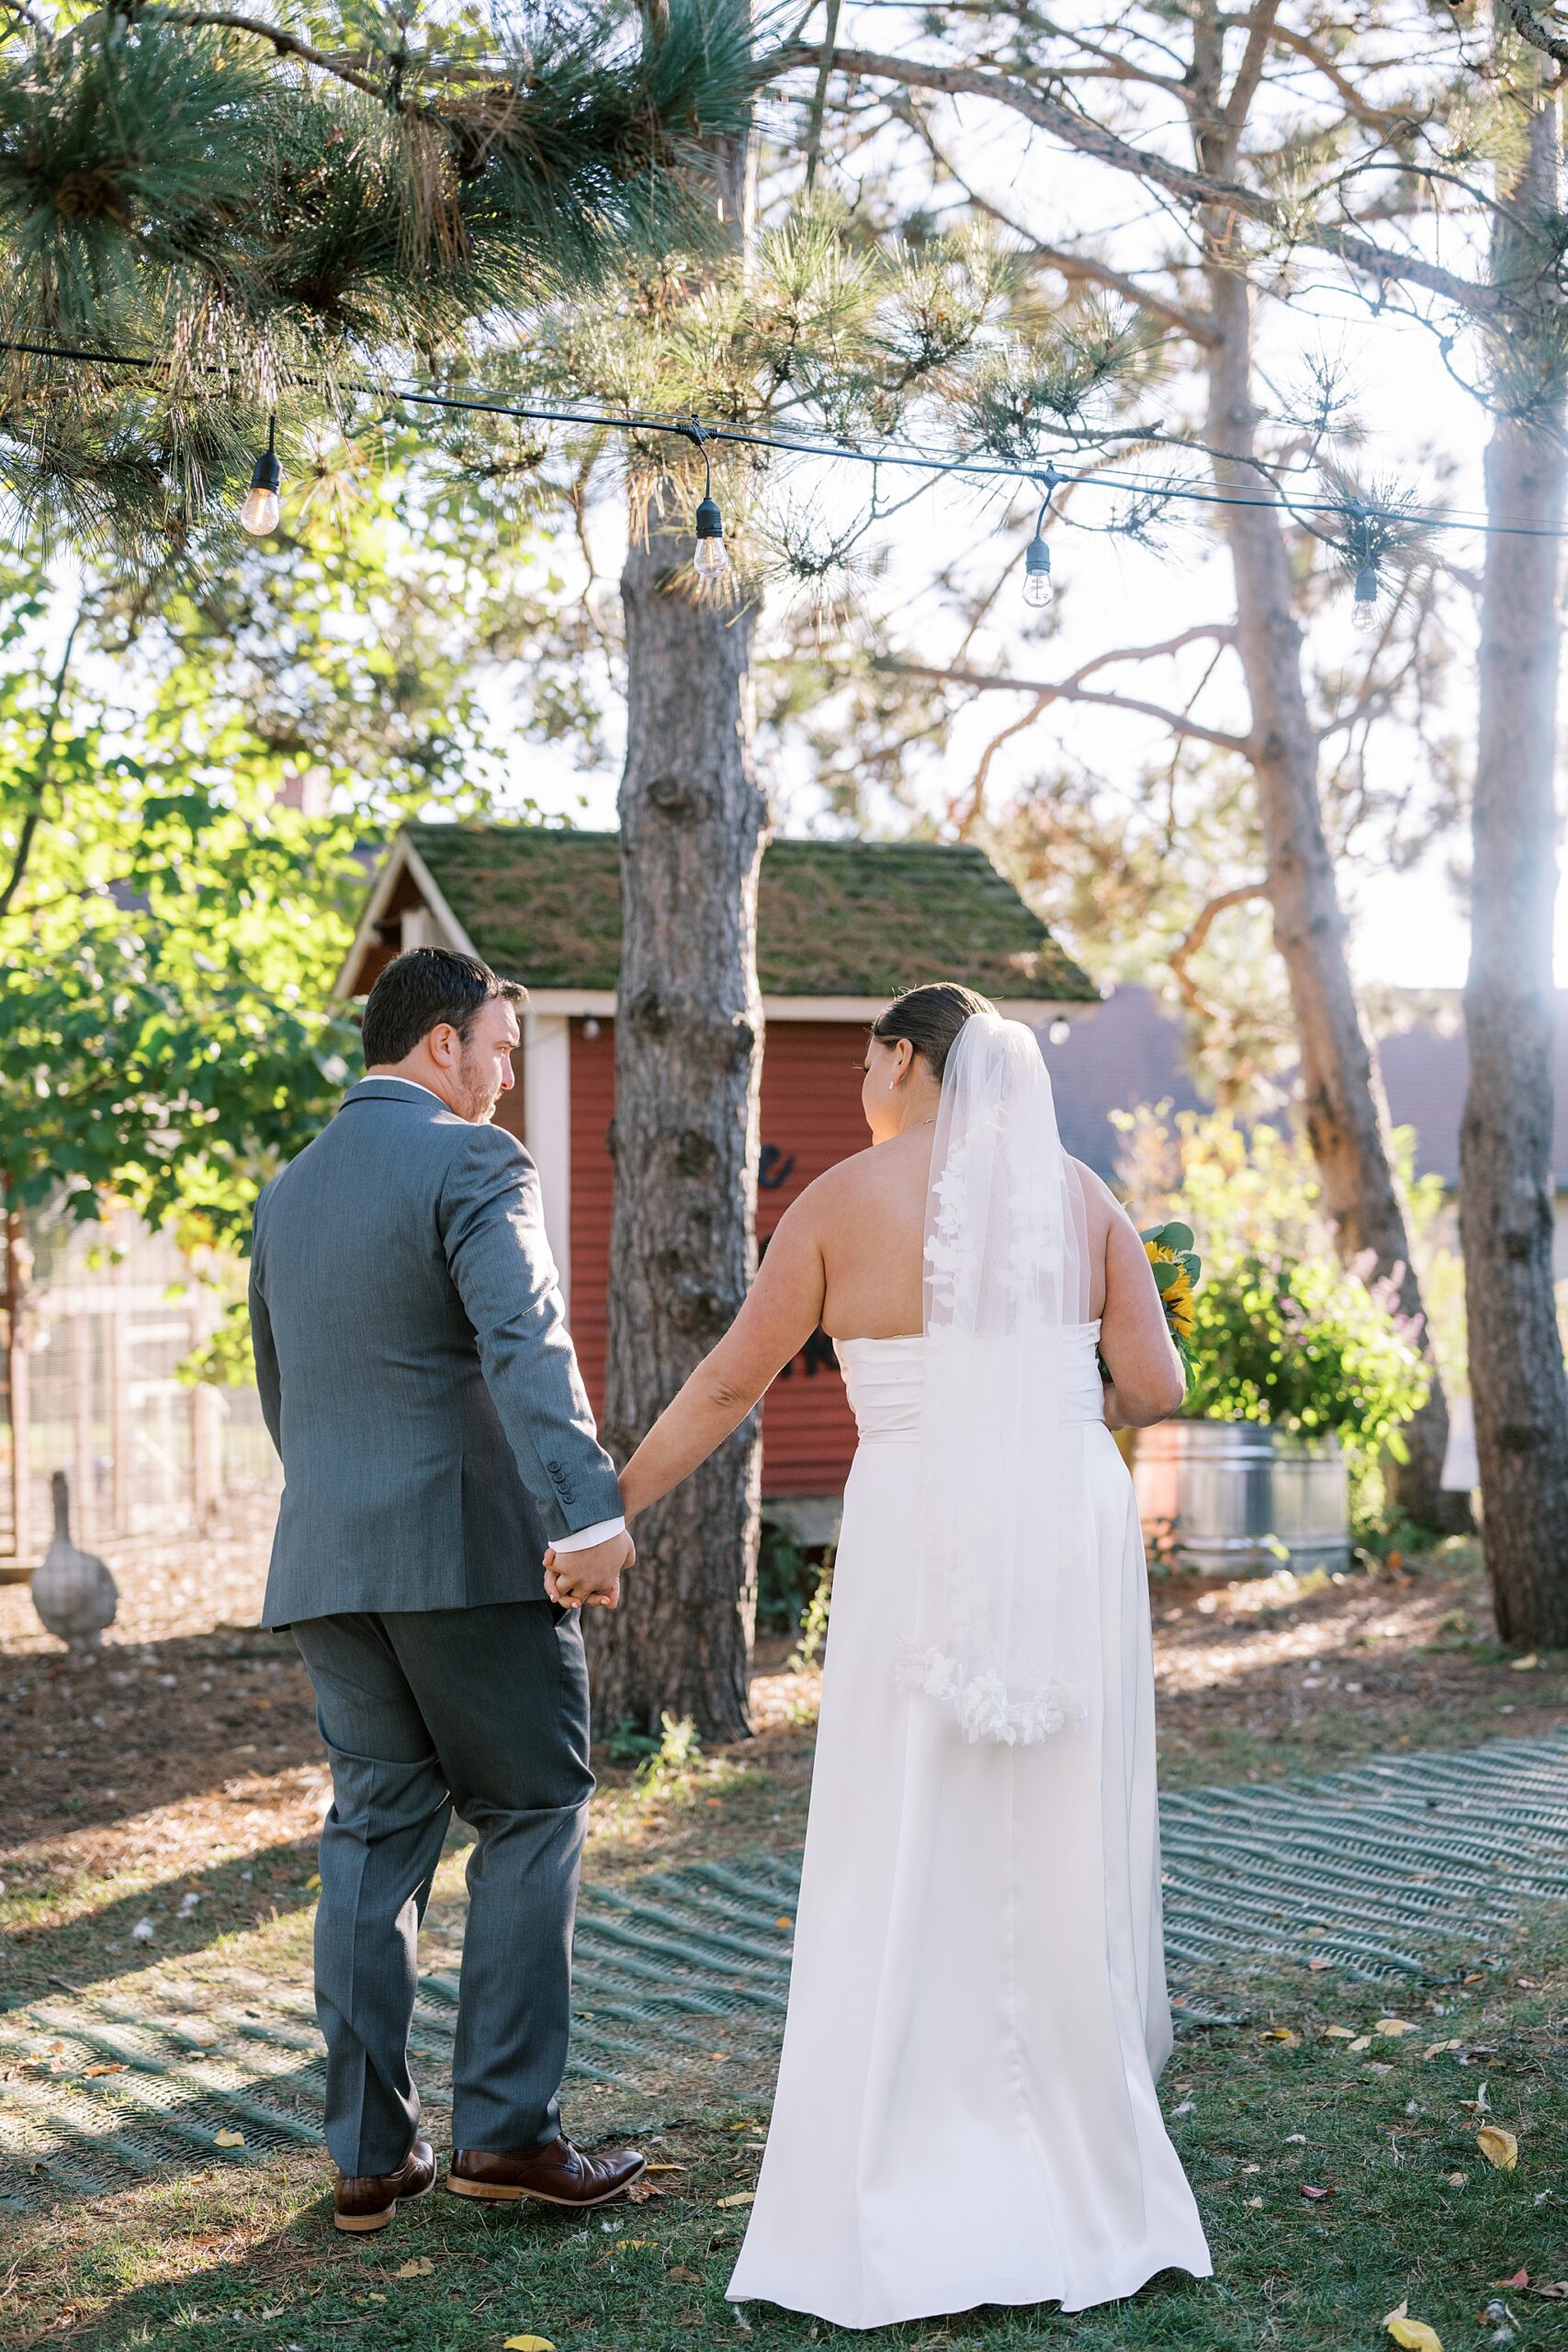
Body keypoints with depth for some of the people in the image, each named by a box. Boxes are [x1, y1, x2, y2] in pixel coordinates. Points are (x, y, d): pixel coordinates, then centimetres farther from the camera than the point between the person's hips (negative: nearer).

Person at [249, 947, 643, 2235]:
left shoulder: (287, 1190, 17)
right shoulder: (472, 1162, -7)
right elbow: (524, 1343, -23)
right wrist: (592, 1511, -32)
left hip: (329, 1563, 7)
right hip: (468, 1546, -7)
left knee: (375, 1834, 10)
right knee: (532, 1813, 5)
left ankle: (370, 2152, 12)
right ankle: (505, 2125, 2)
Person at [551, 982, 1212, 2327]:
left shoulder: (846, 1198, -2)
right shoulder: (1079, 1195, 5)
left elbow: (728, 1384, 0)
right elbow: (1156, 1385, 1)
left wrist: (608, 1511, 9)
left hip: (922, 1550, -3)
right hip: (1075, 1536, 3)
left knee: (900, 1876, 4)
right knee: (1067, 1864, 10)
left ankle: (896, 2223, 6)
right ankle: (1079, 2182, 18)